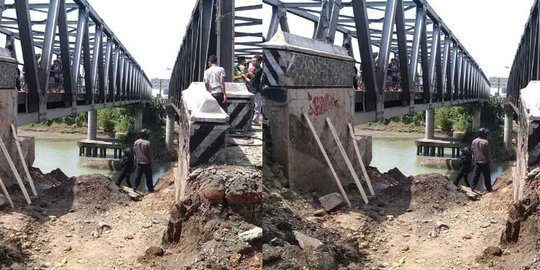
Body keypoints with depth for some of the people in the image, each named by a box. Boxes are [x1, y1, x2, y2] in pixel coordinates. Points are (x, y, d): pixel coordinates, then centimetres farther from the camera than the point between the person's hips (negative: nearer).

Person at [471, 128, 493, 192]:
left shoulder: (474, 141, 2)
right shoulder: (486, 142, -15)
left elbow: (473, 152, 10)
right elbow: (488, 153, -10)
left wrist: (473, 159, 19)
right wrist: (490, 160, 0)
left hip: (477, 161, 5)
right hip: (484, 162, -4)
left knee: (475, 175, 9)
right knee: (487, 176, 5)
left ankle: (473, 187, 7)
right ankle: (488, 188, 12)